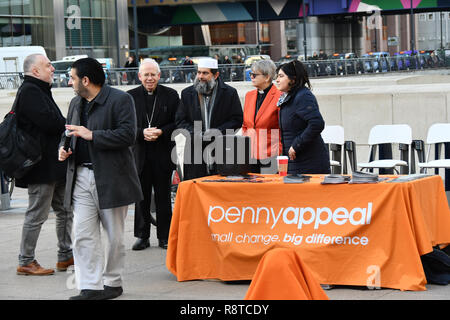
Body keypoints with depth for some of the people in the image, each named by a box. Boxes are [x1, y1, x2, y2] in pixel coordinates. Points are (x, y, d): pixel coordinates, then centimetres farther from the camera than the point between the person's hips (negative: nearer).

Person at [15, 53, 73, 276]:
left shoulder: (40, 91, 20)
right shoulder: (29, 92, -15)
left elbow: (54, 122, 18)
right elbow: (49, 122, -24)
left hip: (53, 165, 11)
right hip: (41, 167, -11)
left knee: (65, 211, 15)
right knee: (37, 214, -4)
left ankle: (65, 256, 24)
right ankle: (26, 262, 4)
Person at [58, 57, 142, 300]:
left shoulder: (120, 100, -7)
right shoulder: (76, 103, 16)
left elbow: (127, 135, -17)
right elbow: (69, 132, 28)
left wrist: (92, 135, -19)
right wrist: (64, 148, 6)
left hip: (111, 177, -6)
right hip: (82, 177, 6)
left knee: (114, 235, 6)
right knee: (83, 235, -3)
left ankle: (112, 283, 20)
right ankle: (90, 288, -2)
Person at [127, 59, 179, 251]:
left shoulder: (171, 95, 4)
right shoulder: (131, 96, 5)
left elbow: (178, 123, 2)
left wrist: (161, 132, -14)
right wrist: (142, 133, -15)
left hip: (163, 154, -1)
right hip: (140, 154, 1)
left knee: (163, 197, 5)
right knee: (141, 198, 5)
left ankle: (164, 237, 13)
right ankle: (142, 236, 13)